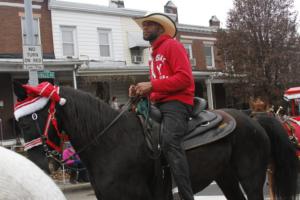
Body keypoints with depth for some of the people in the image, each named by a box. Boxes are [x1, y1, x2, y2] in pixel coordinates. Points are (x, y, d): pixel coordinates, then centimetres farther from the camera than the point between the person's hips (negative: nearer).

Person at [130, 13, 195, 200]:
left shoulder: (172, 45, -1)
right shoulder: (154, 53, 26)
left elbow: (184, 77, -15)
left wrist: (151, 85, -17)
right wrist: (143, 89, 8)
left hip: (176, 102, -10)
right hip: (160, 104, 10)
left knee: (169, 140, -32)